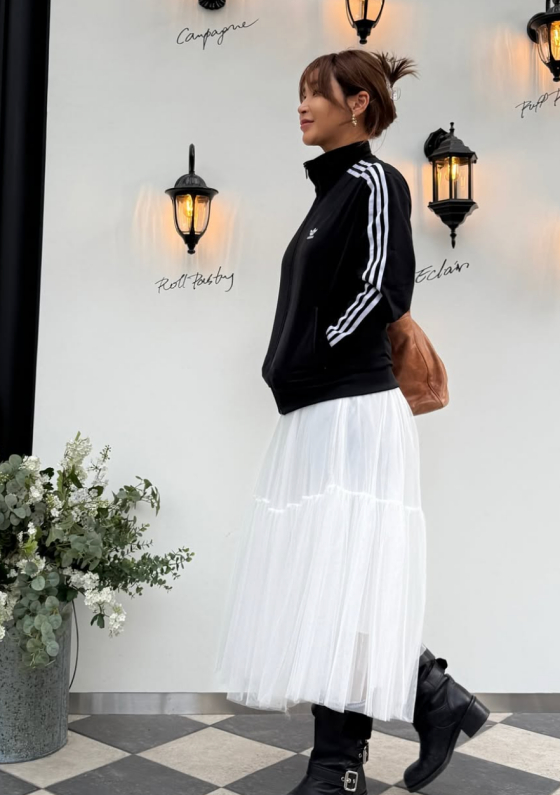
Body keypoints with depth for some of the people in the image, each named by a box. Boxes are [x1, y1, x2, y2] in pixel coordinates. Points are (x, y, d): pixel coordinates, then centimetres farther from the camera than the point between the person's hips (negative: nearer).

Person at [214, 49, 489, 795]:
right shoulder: (333, 188, 21)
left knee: (340, 584, -7)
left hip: (351, 412, -9)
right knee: (322, 586, 9)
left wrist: (303, 371, -11)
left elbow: (382, 292, -16)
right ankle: (435, 700, 19)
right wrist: (294, 377, 11)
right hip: (318, 415, 9)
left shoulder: (374, 180, -4)